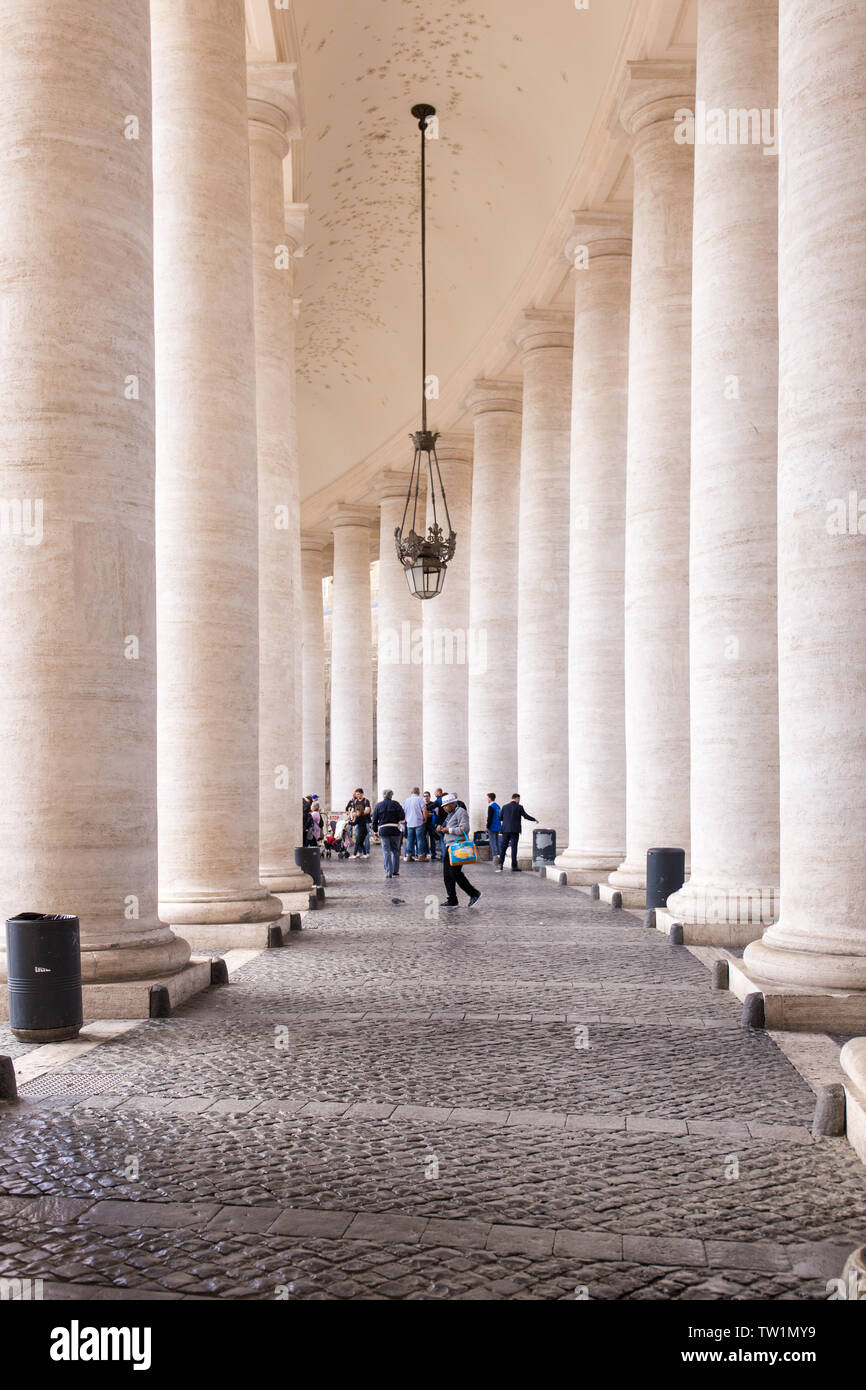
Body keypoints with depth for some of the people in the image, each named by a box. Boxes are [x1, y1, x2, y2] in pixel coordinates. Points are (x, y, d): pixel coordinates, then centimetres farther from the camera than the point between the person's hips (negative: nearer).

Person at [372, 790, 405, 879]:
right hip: (395, 830, -1)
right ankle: (395, 872, 16)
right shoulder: (396, 804, -2)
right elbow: (402, 817, -6)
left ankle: (388, 872, -3)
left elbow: (374, 820, 6)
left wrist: (375, 831, 15)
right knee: (395, 851, 12)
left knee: (386, 851, 3)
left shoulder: (378, 805, 4)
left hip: (383, 830, 1)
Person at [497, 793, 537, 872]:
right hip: (515, 831, -3)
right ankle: (514, 867, 0)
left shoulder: (505, 807, 7)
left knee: (503, 848, 4)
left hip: (506, 830, 3)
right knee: (514, 848, 0)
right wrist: (535, 820, 16)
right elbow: (526, 816, 1)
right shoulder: (519, 807, -3)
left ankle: (500, 864, -11)